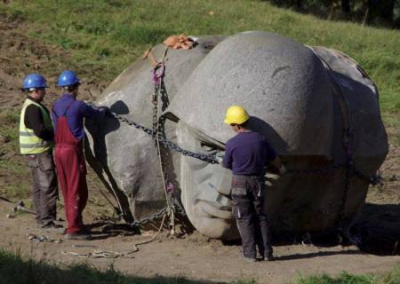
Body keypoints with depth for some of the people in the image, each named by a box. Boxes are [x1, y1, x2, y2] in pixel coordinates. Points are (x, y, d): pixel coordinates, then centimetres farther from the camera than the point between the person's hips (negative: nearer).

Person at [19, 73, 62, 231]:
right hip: (39, 152, -11)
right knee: (48, 186, -9)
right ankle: (46, 220, -8)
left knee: (40, 187, 14)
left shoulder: (31, 106, 16)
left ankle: (42, 218, 19)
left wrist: (54, 133, 8)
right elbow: (40, 131, -25)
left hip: (36, 152, 11)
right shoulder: (33, 108, -18)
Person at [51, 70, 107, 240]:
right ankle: (73, 230, -6)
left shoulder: (56, 106, 8)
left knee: (67, 191, 14)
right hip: (72, 150, -8)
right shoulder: (77, 106, -13)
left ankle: (74, 225, 23)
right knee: (77, 191, -4)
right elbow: (96, 114, -1)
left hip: (59, 149, 8)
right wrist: (104, 110, 23)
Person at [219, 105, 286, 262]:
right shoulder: (260, 139, -2)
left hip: (240, 182, -4)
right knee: (260, 216, 13)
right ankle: (266, 251, 10)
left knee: (244, 218, 3)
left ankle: (250, 253, 0)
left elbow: (227, 164, 1)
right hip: (258, 180, 4)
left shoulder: (232, 143, -15)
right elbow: (273, 157, 13)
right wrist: (281, 168, 34)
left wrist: (221, 162, 25)